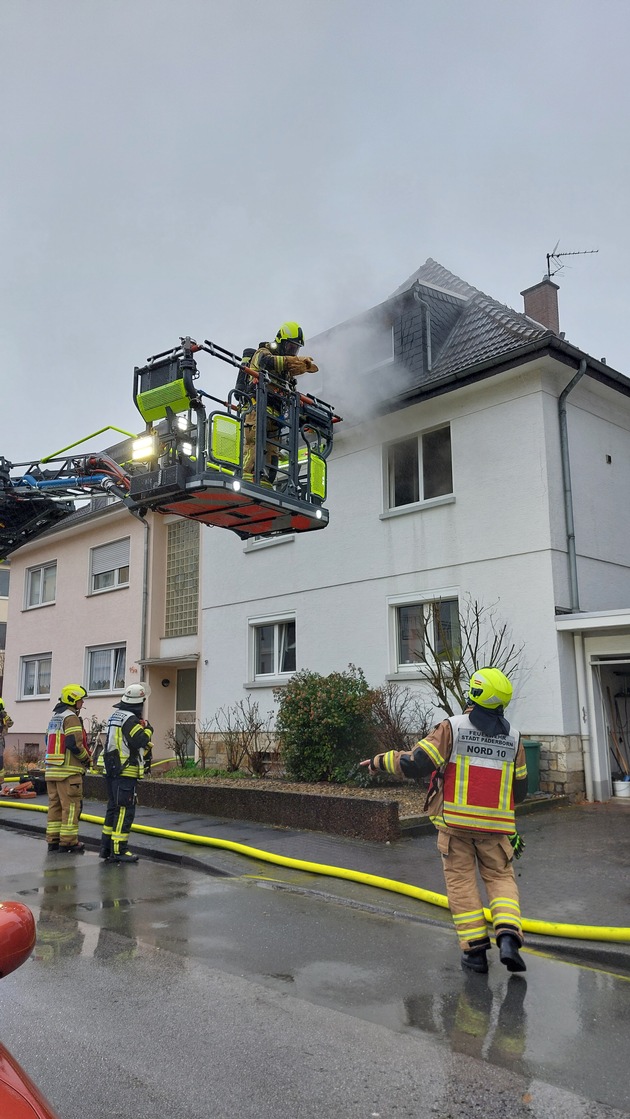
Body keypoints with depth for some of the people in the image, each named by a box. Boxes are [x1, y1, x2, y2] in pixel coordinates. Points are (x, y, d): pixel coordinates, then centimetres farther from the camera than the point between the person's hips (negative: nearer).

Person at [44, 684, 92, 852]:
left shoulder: (55, 717, 18)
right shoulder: (71, 718, -12)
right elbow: (74, 744, -21)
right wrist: (87, 759, -6)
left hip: (51, 769, 9)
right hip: (68, 770, -9)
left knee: (55, 805, 13)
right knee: (71, 806, -3)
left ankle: (53, 840, 18)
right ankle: (68, 842, -2)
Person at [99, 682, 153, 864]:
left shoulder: (114, 716, 14)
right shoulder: (130, 720, -16)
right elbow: (140, 741, -23)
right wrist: (148, 730, -5)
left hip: (111, 770, 10)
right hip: (126, 772, -10)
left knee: (113, 808, 16)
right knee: (125, 811, -6)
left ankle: (106, 848, 22)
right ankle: (118, 851, -6)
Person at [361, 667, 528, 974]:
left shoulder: (452, 728, -10)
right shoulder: (513, 738, 3)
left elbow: (415, 763, -15)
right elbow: (519, 790, 11)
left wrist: (379, 761, 0)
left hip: (455, 822, -2)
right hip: (495, 826, 2)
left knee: (461, 881, 10)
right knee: (501, 878, 15)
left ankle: (475, 949, 10)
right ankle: (508, 937, -5)